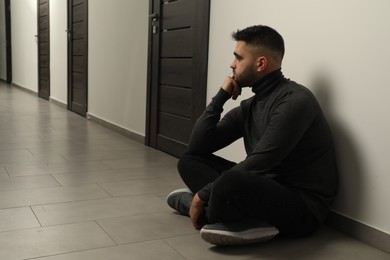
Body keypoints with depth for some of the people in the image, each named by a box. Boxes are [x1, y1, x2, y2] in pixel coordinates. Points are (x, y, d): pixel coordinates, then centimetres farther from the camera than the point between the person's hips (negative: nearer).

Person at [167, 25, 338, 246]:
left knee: (230, 183, -40)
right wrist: (221, 97, 0)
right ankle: (247, 222, -13)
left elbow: (256, 165, -22)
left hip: (302, 208, -9)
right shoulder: (249, 107, 9)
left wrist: (203, 196, -14)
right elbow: (197, 147, 6)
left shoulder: (294, 100, -16)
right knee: (190, 160, 7)